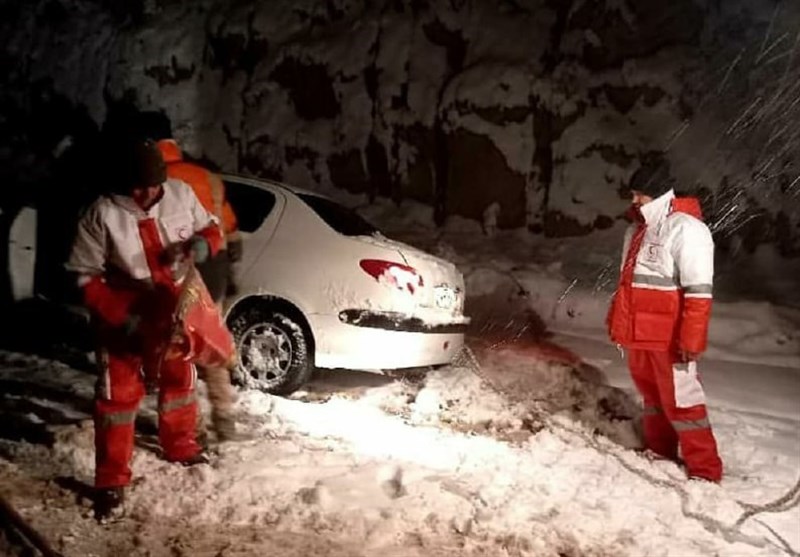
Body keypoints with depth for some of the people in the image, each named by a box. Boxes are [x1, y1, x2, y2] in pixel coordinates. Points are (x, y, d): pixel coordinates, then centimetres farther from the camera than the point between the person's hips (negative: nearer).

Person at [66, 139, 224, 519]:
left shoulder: (181, 194, -14)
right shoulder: (102, 214, -22)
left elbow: (211, 229, 2)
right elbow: (86, 277, -16)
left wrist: (203, 243, -23)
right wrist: (121, 317, -24)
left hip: (174, 306, 4)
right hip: (122, 313, -3)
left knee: (179, 377, 18)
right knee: (119, 393, 0)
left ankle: (179, 446, 42)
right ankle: (111, 481, 13)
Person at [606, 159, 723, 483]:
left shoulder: (686, 229, -14)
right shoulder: (638, 229, 14)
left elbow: (698, 292, -18)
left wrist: (691, 339, -20)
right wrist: (617, 321, 21)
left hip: (669, 336, -8)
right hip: (639, 332, 8)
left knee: (679, 401, -3)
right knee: (651, 395, 18)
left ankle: (705, 470, 8)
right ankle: (659, 452, 33)